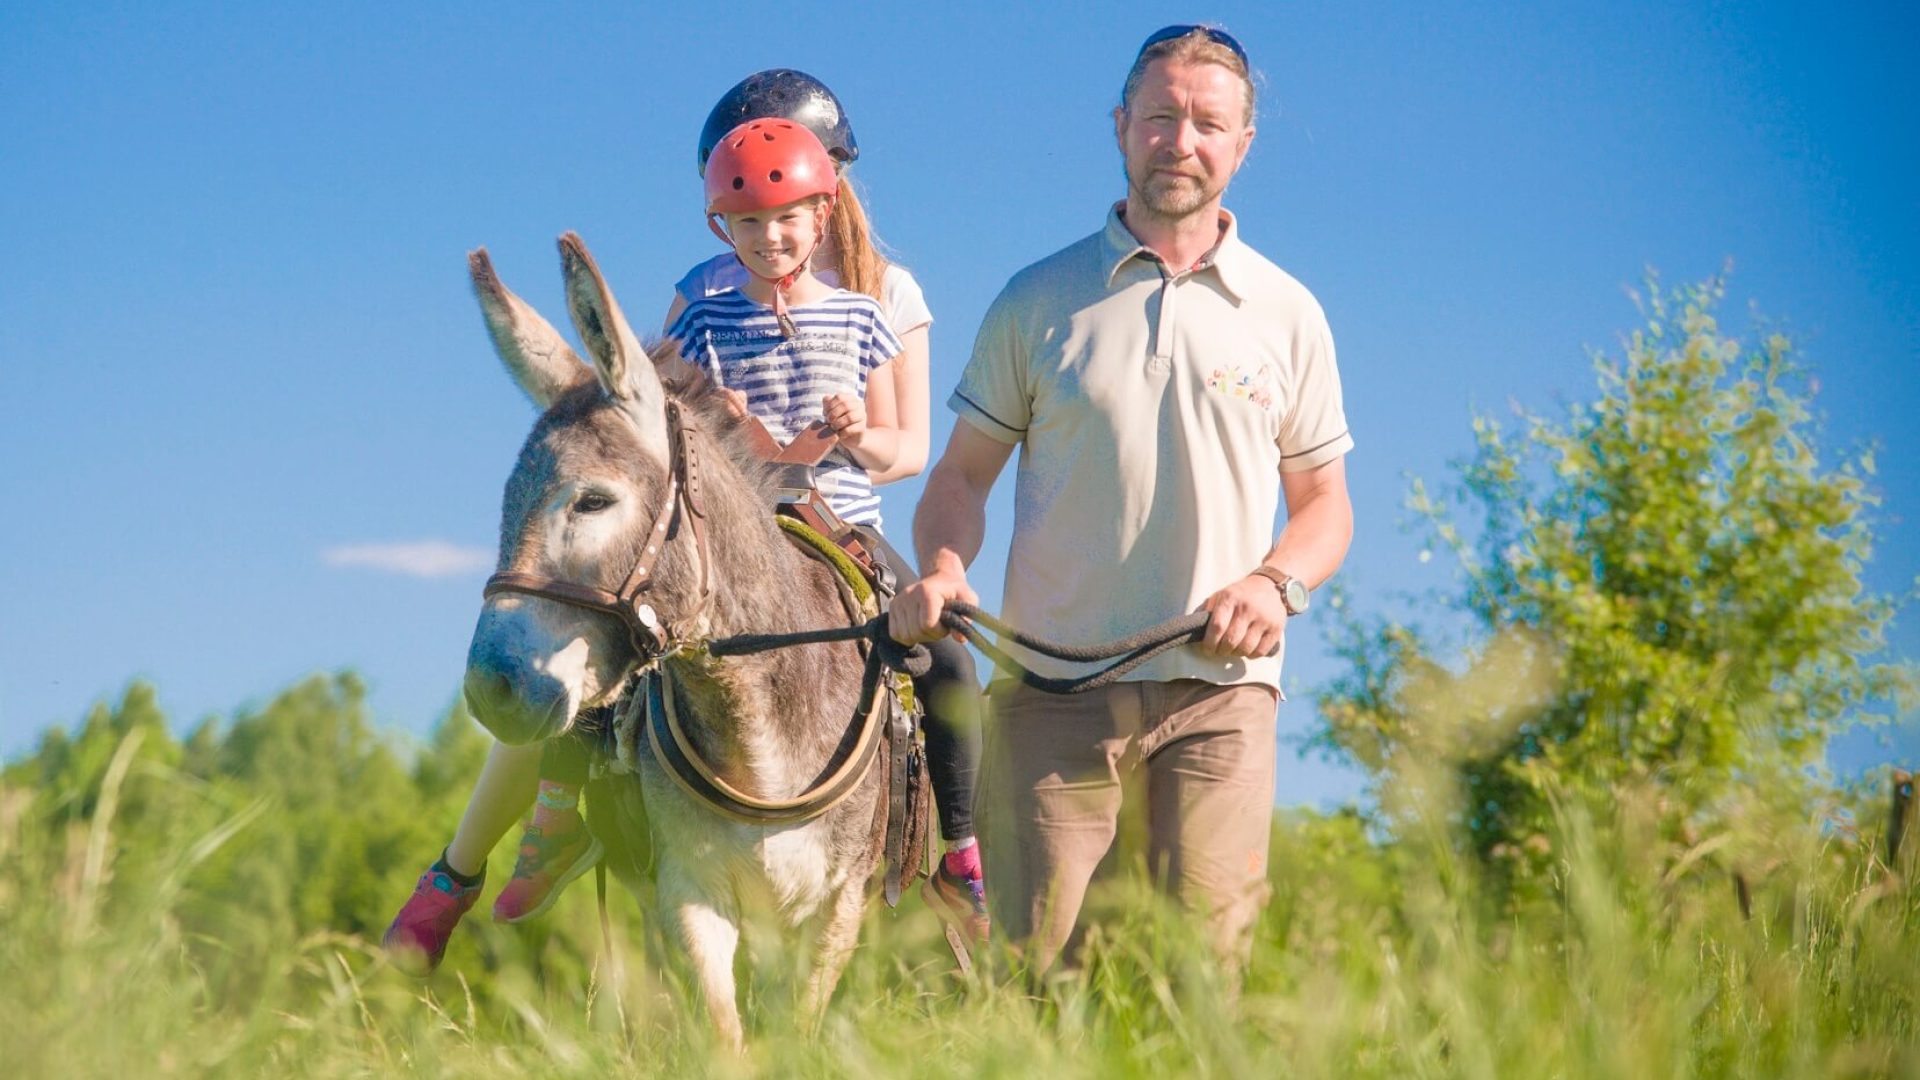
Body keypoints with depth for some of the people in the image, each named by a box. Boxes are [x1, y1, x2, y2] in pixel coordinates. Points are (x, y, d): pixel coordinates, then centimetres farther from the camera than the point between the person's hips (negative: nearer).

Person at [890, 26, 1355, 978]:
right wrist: (942, 567, -10)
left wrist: (1277, 582, -6)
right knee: (1037, 960, -5)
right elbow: (964, 472, 11)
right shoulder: (1039, 302, 8)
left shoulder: (1286, 314, 11)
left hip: (1219, 692, 1)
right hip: (1053, 686, 0)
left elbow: (1323, 499, 15)